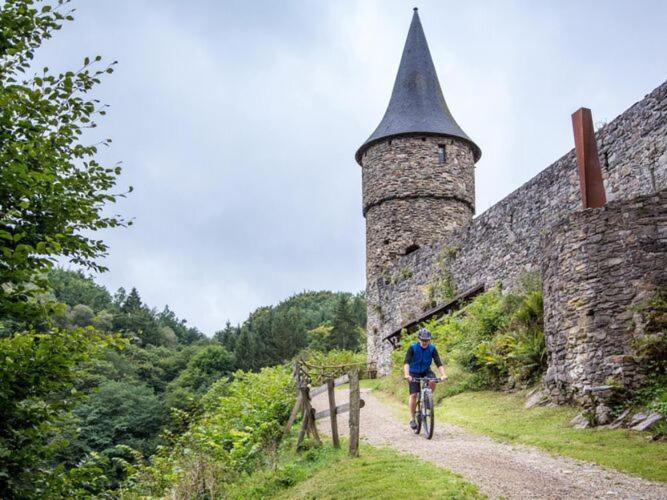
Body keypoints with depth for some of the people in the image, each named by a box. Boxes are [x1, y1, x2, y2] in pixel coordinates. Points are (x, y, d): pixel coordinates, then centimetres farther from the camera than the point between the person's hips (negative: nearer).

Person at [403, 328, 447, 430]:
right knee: (414, 395, -13)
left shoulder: (432, 348, -15)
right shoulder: (413, 348, -20)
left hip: (426, 371, 2)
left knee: (432, 381, -31)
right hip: (414, 372, -2)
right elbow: (406, 362, -30)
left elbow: (438, 363, -22)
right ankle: (412, 419, -2)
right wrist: (407, 374, -47)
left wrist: (443, 375, -39)